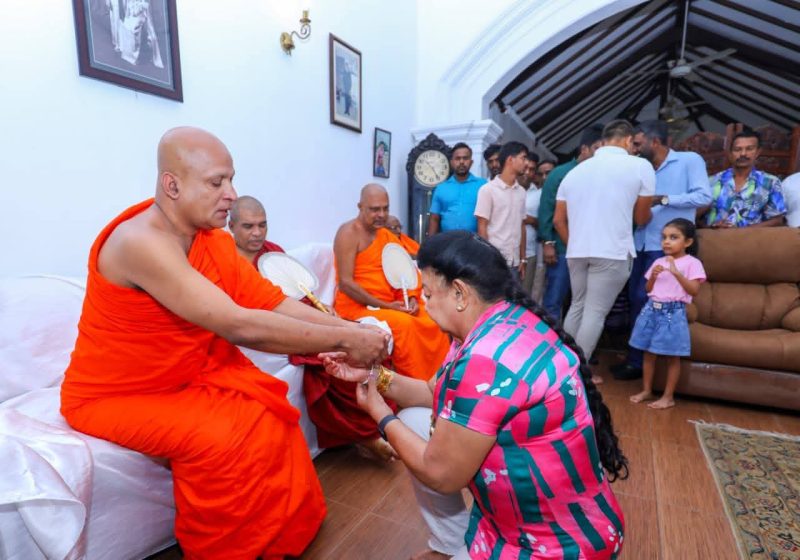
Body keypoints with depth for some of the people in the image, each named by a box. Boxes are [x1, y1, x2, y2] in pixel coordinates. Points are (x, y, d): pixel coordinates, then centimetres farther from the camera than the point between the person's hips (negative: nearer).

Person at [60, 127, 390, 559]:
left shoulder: (216, 240, -3)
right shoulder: (140, 241, -30)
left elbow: (276, 305, -9)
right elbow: (240, 327, -37)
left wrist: (352, 330, -22)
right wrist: (343, 340, -32)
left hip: (188, 376, 7)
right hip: (115, 395, -6)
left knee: (270, 416, -10)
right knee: (219, 438, -26)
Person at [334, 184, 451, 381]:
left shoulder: (387, 235, 14)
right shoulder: (349, 233, -9)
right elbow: (345, 283, -17)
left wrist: (412, 299, -8)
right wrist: (385, 305, -19)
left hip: (391, 304, 7)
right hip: (357, 306, -7)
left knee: (434, 323, -11)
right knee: (404, 324, -30)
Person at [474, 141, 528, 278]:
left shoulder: (521, 192, 12)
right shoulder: (488, 189, -5)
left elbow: (521, 227, 14)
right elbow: (482, 227, -8)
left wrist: (523, 258, 10)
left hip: (514, 262, 6)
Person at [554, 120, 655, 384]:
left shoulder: (575, 171, 13)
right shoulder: (640, 166, 0)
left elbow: (559, 220, 12)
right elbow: (641, 218, 9)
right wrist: (649, 213, 31)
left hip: (577, 252, 5)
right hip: (612, 253, -5)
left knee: (577, 307, 17)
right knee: (595, 313, 0)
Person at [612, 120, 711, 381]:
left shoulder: (690, 160, -1)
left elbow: (704, 196, -12)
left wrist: (664, 199, -17)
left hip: (666, 245, -7)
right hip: (641, 243, 7)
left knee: (644, 299, -8)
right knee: (635, 299, 7)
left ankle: (638, 362, 3)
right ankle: (634, 357, 16)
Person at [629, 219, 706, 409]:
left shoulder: (692, 263, -4)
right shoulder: (659, 262, 11)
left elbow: (694, 290, -13)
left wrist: (676, 272, -21)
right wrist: (653, 275, -5)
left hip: (674, 312, -5)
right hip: (652, 309, 5)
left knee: (672, 356, 3)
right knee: (649, 353, 11)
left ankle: (668, 396, 15)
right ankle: (646, 390, 24)